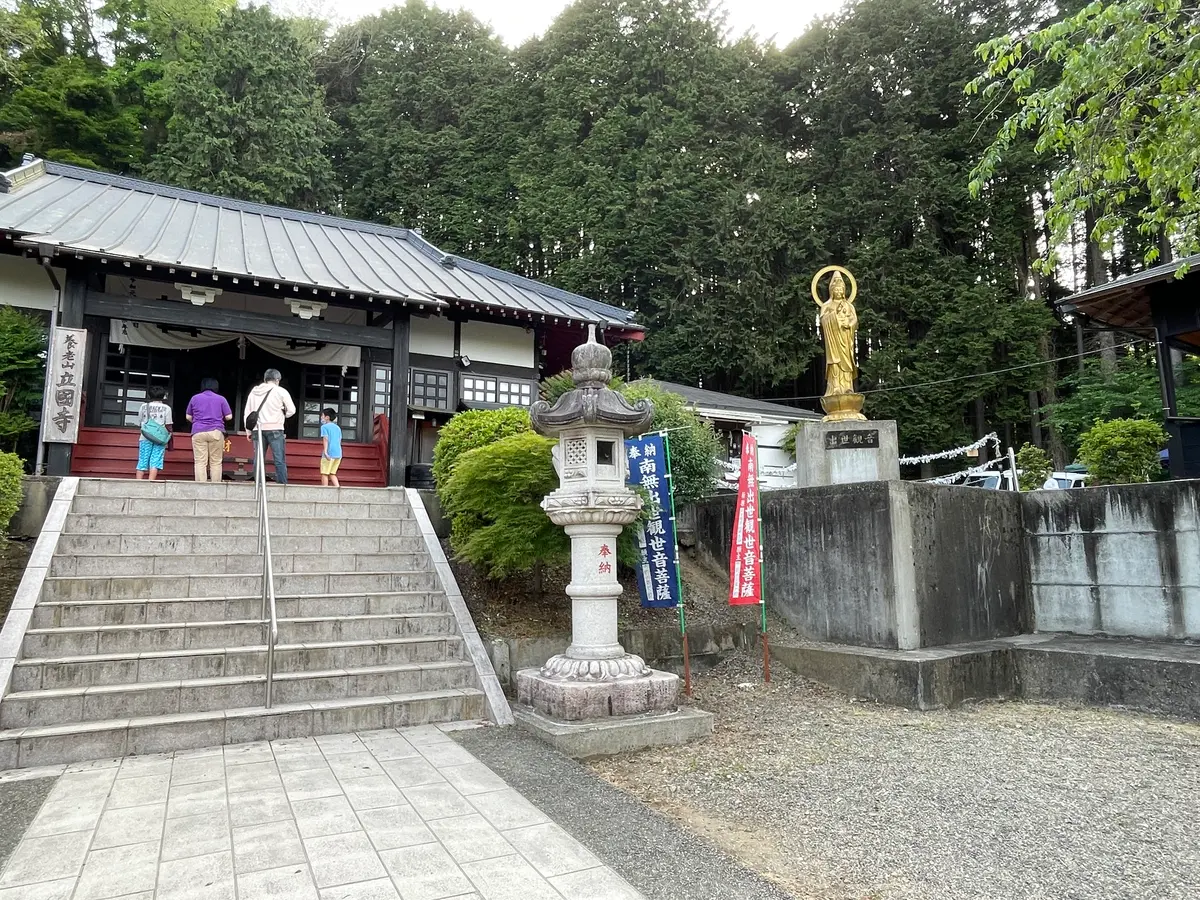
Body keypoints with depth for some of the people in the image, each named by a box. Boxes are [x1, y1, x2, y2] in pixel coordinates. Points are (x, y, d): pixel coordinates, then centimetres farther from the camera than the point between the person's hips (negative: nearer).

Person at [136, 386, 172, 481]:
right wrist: (170, 442, 5)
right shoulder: (166, 408, 3)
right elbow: (168, 426, -1)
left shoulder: (143, 406, 10)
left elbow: (139, 424, 12)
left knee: (142, 462, 5)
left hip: (145, 438, 2)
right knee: (155, 462, -5)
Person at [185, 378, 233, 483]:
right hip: (216, 432, -1)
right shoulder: (221, 399, 7)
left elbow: (188, 417, 15)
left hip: (198, 432, 1)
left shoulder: (195, 398, 12)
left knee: (200, 462, -2)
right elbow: (229, 416, 4)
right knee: (216, 462, 1)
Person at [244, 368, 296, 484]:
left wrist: (248, 431, 17)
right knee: (279, 460, -5)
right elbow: (291, 410, 0)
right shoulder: (280, 391, 0)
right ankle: (282, 484, -11)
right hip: (275, 429, -4)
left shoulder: (254, 391, 13)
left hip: (257, 429, 4)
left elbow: (247, 412, 13)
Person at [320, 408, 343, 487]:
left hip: (329, 454, -6)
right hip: (338, 454, 7)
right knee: (332, 474, 13)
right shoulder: (338, 427, 17)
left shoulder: (324, 426, -2)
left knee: (324, 473, 1)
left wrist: (325, 452, -21)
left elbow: (325, 439, -13)